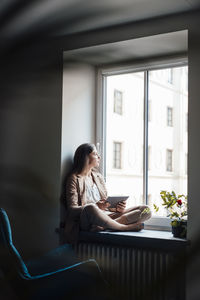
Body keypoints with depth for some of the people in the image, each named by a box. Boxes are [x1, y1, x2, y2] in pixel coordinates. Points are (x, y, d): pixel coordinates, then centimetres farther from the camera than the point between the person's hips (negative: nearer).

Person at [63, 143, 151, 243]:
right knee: (90, 208, -43)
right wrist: (96, 207, -24)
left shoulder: (98, 176, 25)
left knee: (145, 210, -11)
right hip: (86, 220, -6)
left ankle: (103, 226, -30)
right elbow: (72, 208, -7)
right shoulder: (74, 178, 5)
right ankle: (126, 227, -24)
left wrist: (116, 208, -2)